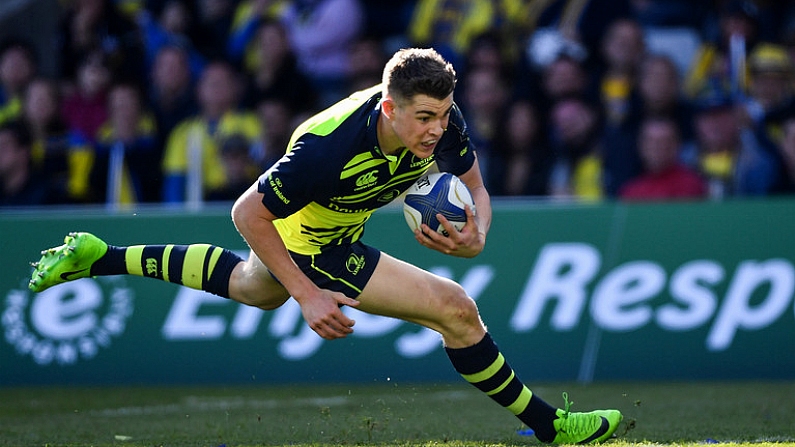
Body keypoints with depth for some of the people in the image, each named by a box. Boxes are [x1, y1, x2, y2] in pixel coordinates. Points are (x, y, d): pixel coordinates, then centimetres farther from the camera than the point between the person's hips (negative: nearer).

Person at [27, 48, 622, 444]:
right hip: (313, 250, -8)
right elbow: (248, 213, -31)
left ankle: (98, 258, 51)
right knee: (456, 310, -16)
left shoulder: (443, 122, -25)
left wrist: (476, 236, -31)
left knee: (252, 287, 38)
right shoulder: (329, 147, -42)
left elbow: (475, 188, -8)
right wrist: (307, 296, -33)